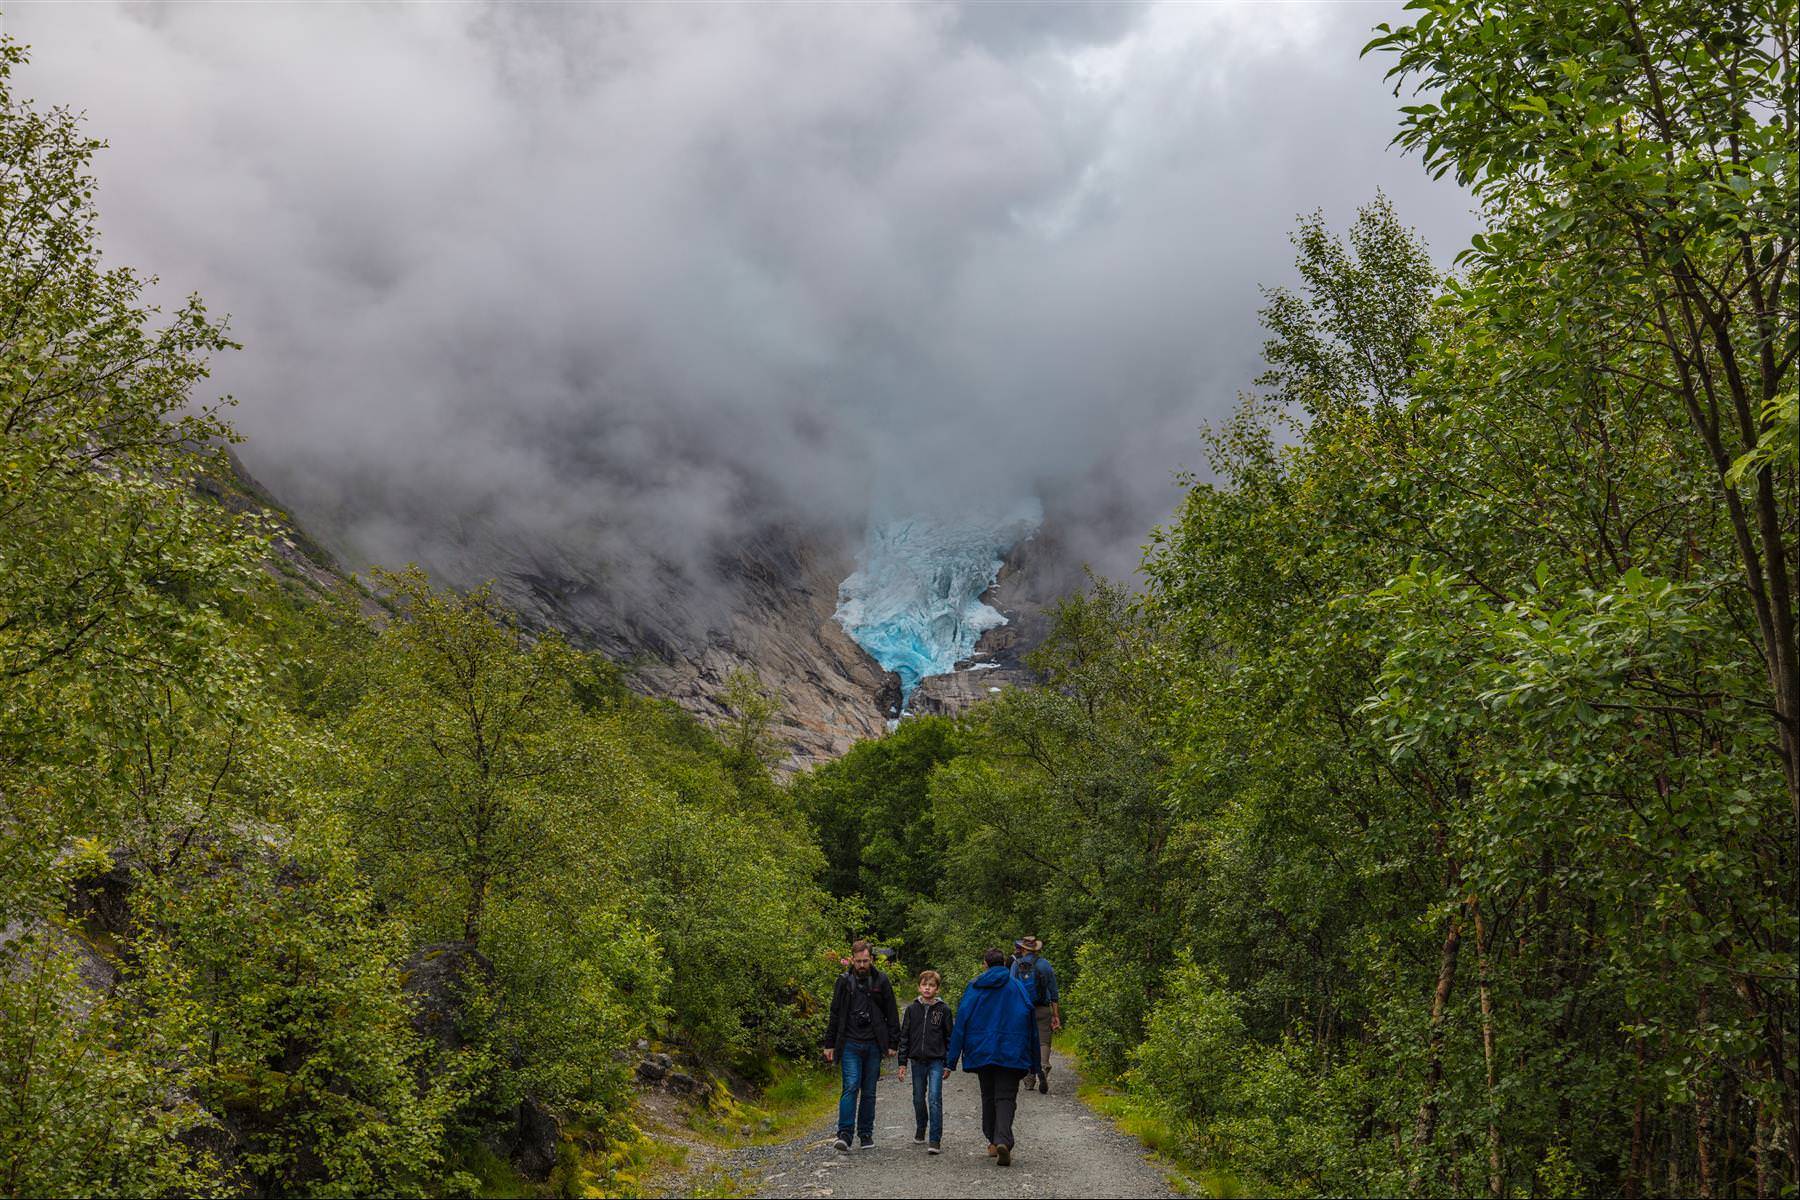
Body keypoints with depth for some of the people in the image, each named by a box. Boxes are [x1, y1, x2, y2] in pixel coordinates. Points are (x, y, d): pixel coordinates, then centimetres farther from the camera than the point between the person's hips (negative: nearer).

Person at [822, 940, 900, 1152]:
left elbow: (891, 1014, 7)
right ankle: (844, 1135, -16)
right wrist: (830, 1044, 5)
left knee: (869, 1092, 8)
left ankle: (866, 1135, 17)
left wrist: (892, 1043, 2)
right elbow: (835, 1014, 7)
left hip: (873, 1045, 1)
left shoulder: (881, 981, 4)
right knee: (851, 1087, -14)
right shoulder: (844, 981, 2)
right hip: (850, 1045, -1)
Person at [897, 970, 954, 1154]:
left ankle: (935, 1140, -9)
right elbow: (904, 1037, 7)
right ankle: (920, 1129, 37)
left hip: (936, 1061, -3)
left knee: (934, 1099, -11)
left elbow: (950, 1037, 2)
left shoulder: (943, 1010, -1)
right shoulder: (912, 1009, 4)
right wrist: (902, 1062, 3)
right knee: (918, 1099, 14)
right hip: (917, 1061, 3)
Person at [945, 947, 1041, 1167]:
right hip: (1011, 1055, -1)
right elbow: (1030, 1025, 3)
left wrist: (951, 1061, 1)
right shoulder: (1017, 987, 3)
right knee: (1006, 1098, -4)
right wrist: (1033, 1064, 8)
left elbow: (961, 1023, 0)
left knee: (988, 1097, 17)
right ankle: (1003, 1141, -25)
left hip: (981, 1053, 1)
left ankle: (993, 1141, 22)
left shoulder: (973, 987, 3)